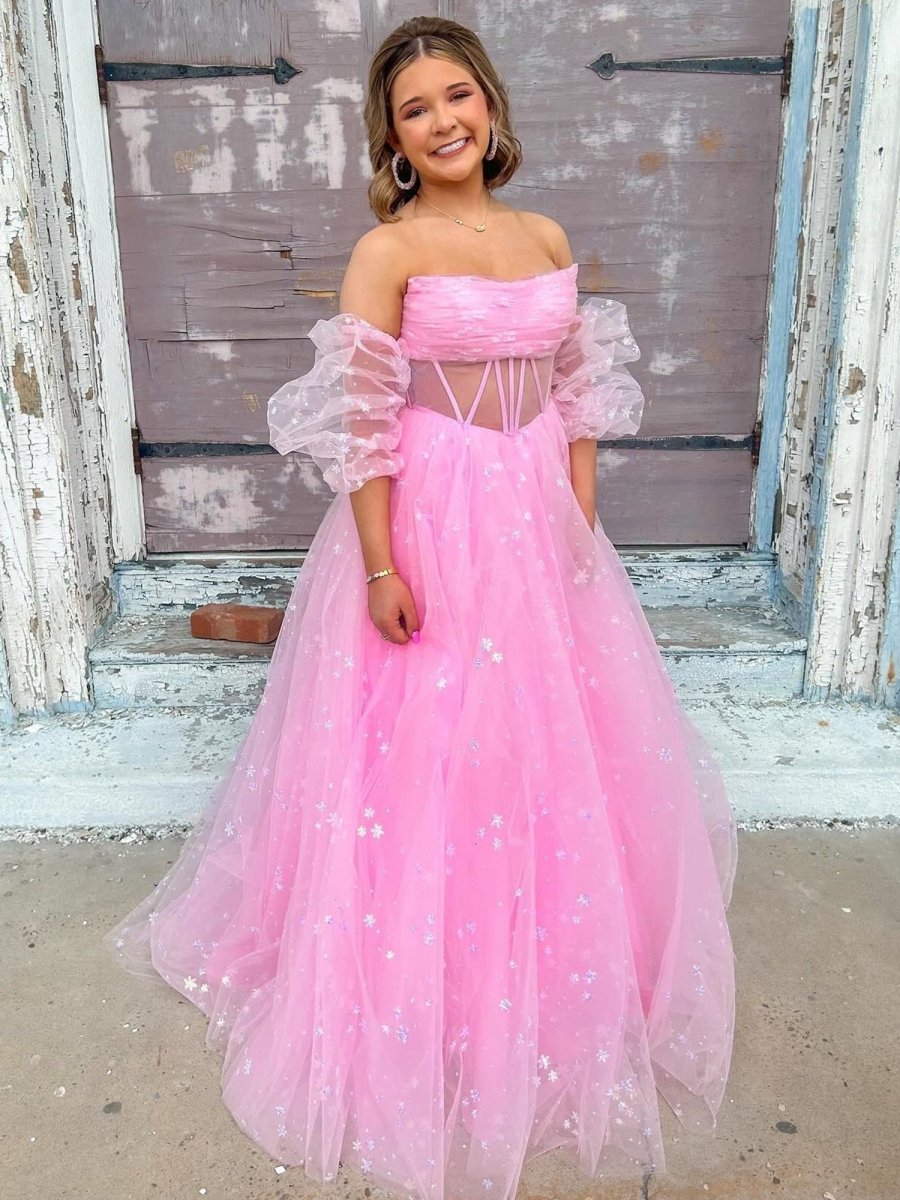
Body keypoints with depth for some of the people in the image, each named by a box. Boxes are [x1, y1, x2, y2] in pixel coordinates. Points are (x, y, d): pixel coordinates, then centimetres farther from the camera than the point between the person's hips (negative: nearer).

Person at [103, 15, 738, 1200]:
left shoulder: (549, 238, 8)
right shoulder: (387, 252, -8)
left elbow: (579, 400, 10)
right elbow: (360, 423, -12)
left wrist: (580, 527, 6)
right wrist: (381, 567, -16)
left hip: (538, 526, 6)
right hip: (426, 529, -5)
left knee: (554, 751, 15)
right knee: (425, 759, 5)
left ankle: (547, 974, 40)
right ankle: (426, 997, 28)